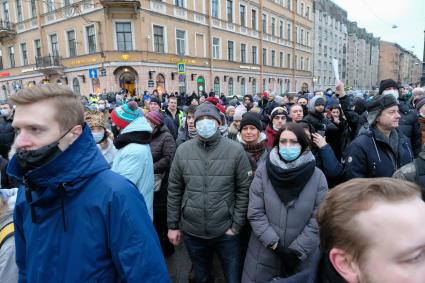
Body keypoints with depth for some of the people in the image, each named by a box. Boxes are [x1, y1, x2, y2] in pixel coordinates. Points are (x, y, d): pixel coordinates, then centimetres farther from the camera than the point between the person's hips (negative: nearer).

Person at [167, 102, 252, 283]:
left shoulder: (235, 150, -10)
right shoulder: (183, 150, -4)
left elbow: (244, 190, -6)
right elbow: (174, 190, 1)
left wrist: (236, 225, -7)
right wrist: (173, 225, 3)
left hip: (226, 231, -1)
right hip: (191, 231, 2)